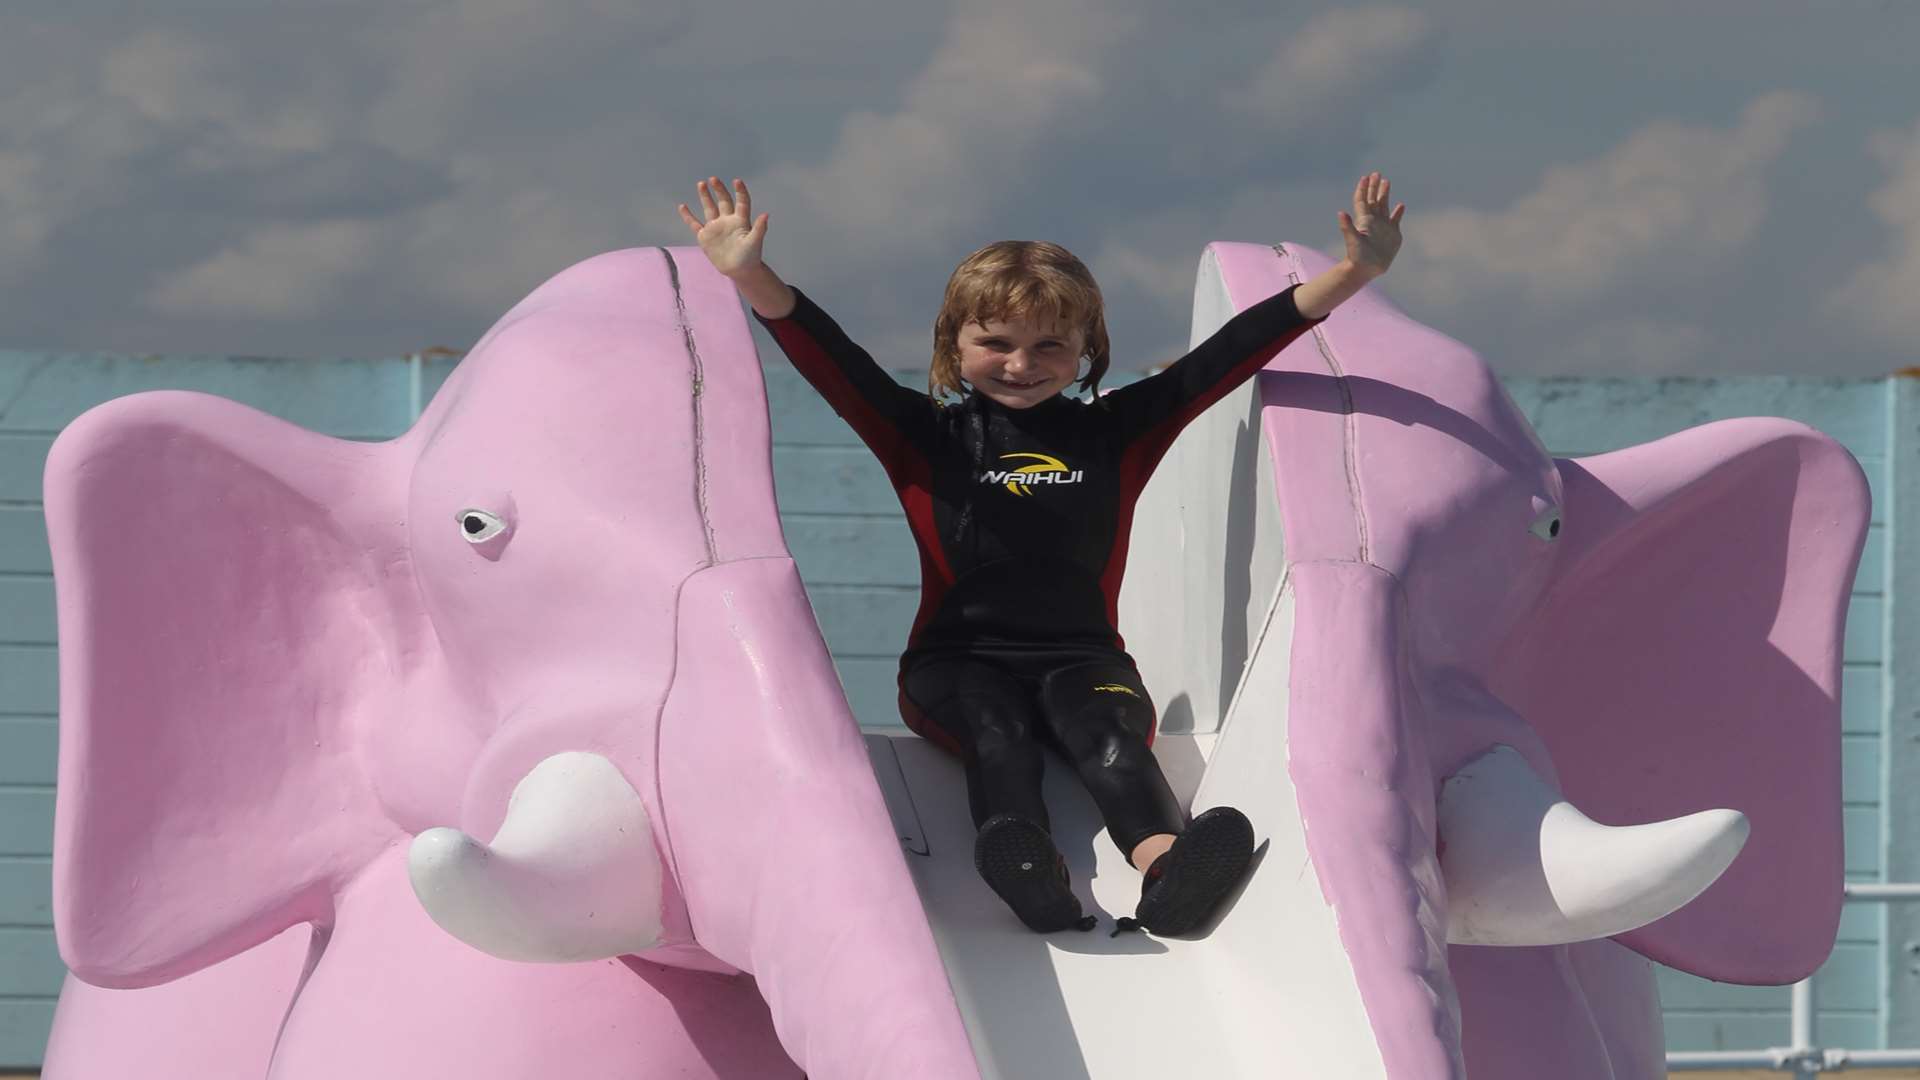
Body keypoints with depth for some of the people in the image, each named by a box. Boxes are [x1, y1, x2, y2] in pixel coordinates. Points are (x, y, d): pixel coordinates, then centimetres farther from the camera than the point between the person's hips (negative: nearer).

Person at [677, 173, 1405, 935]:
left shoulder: (1116, 432, 12)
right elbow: (832, 362, -4)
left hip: (1080, 657, 1)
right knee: (995, 726, -33)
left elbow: (1228, 355, 5)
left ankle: (1164, 867, -62)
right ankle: (1021, 868, -64)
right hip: (959, 662, -1)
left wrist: (1351, 275, -4)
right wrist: (752, 278, -20)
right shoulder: (926, 437, 9)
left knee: (1105, 721, -32)